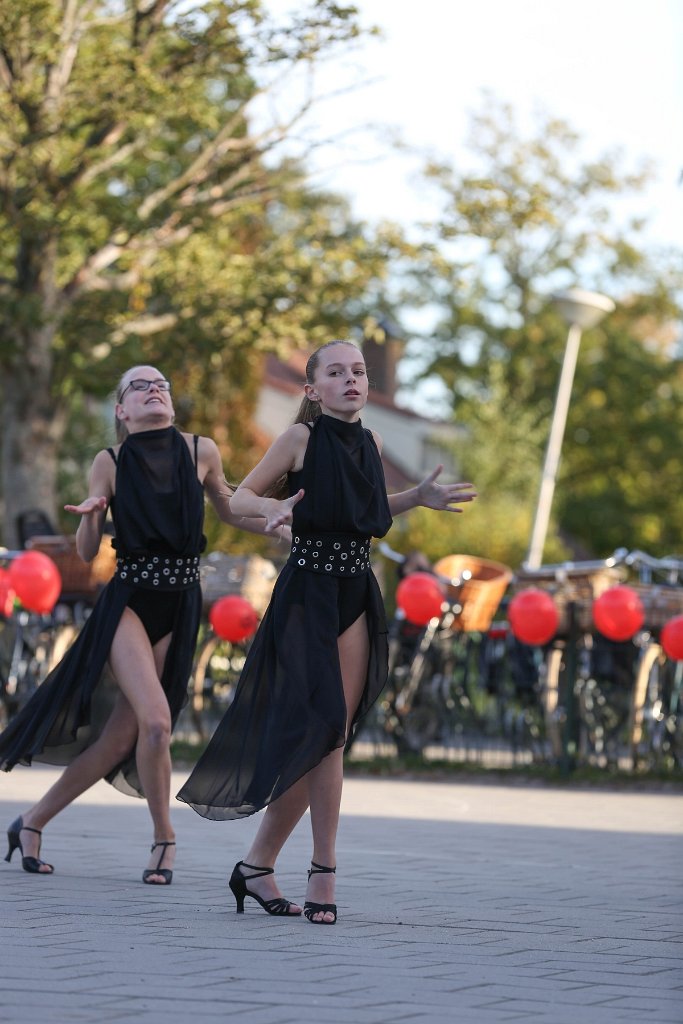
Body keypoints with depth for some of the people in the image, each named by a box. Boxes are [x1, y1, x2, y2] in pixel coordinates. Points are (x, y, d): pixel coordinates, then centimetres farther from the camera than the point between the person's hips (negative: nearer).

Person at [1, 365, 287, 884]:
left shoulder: (201, 452, 3)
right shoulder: (110, 462, 0)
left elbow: (229, 511, 19)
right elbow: (88, 552, 2)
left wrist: (270, 522, -1)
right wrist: (89, 515, -20)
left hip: (181, 608, 3)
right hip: (128, 602, -3)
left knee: (121, 737, 1)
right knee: (156, 722, -21)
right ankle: (165, 839, -1)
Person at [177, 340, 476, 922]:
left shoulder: (367, 442, 10)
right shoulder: (301, 437, -6)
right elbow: (240, 497, -1)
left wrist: (418, 498, 13)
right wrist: (273, 508, -22)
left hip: (356, 594, 6)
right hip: (308, 593, -6)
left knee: (329, 735, 4)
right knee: (325, 727, -10)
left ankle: (259, 864, 12)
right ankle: (324, 872, -3)